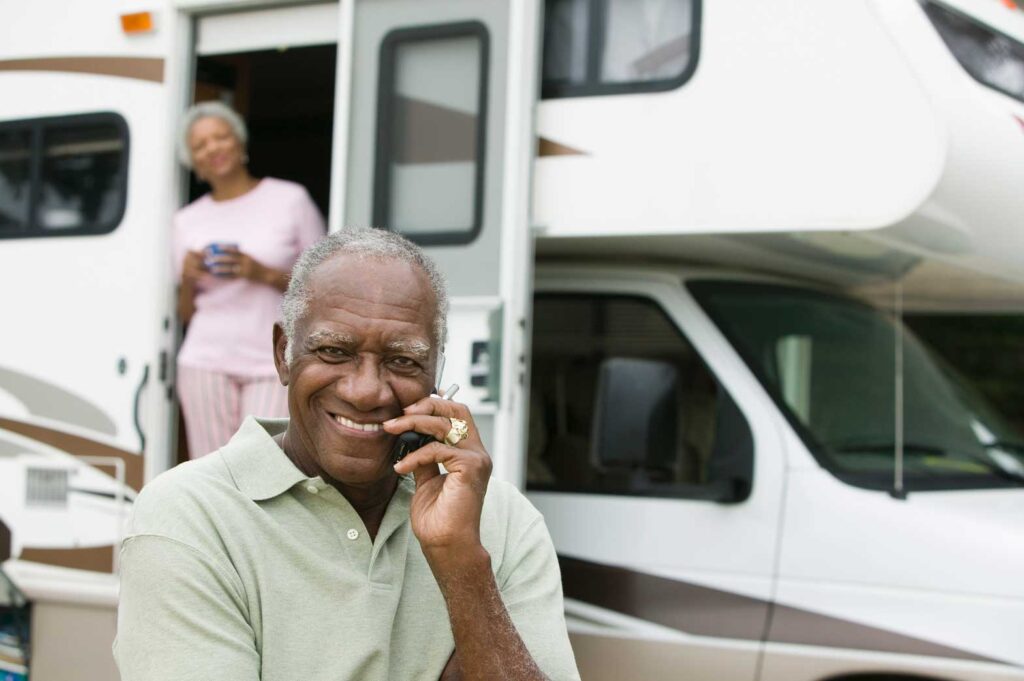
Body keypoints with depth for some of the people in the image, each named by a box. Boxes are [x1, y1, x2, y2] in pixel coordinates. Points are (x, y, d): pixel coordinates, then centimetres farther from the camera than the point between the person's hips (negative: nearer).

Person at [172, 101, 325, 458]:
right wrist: (188, 279, -3)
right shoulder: (187, 221, 13)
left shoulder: (290, 200, 4)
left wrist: (266, 275, -12)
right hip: (207, 361, 3)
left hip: (274, 364, -3)